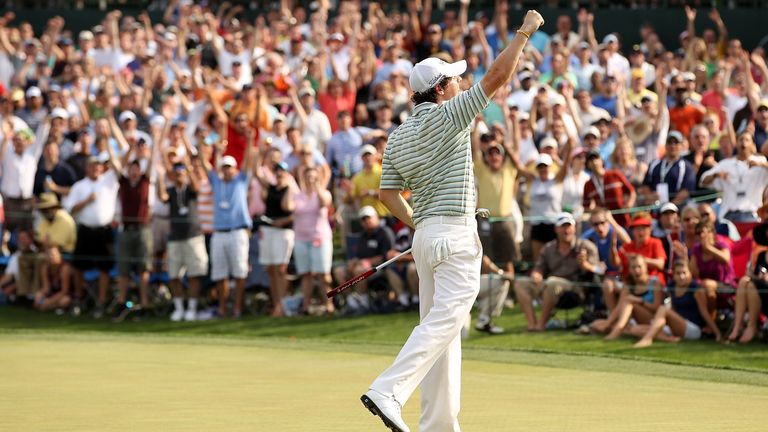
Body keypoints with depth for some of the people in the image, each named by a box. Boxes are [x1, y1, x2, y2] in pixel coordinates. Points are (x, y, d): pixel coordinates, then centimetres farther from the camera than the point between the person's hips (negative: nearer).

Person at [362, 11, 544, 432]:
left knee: (440, 328, 10)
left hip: (424, 235, 8)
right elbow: (496, 76, -10)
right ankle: (388, 391, -27)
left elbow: (388, 193, 11)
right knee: (443, 322, -13)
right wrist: (524, 32, -2)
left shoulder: (399, 136, 12)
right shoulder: (447, 116, -9)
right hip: (454, 235, -8)